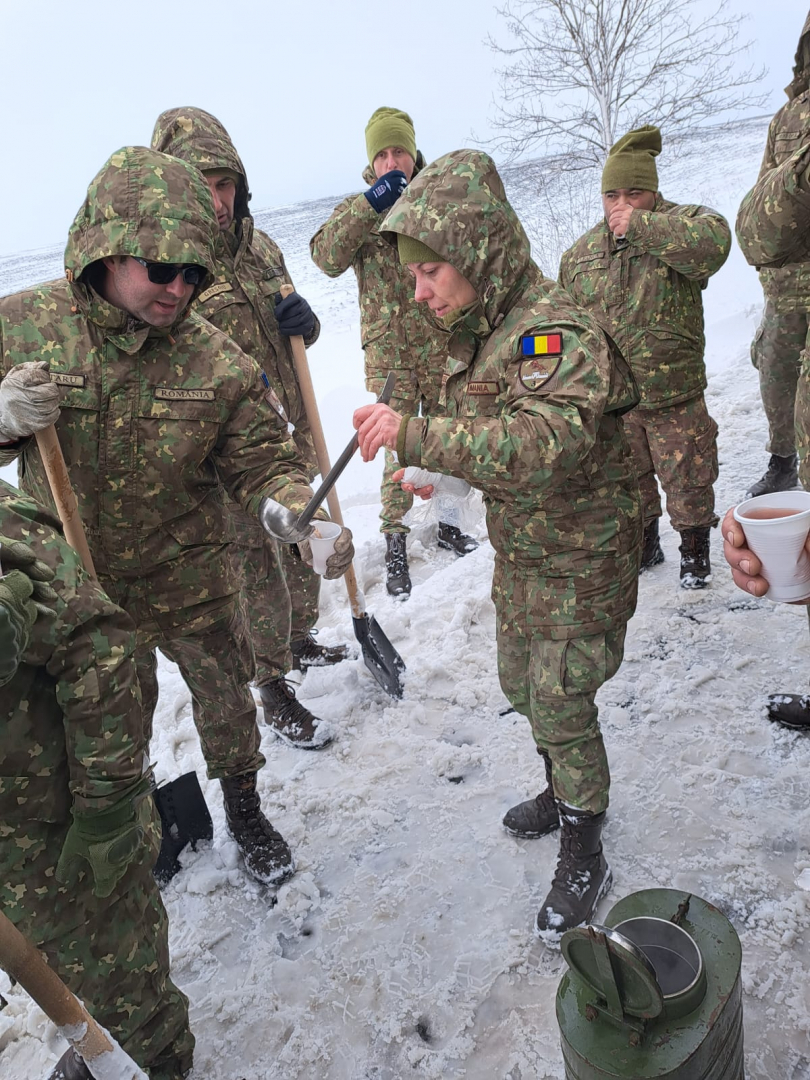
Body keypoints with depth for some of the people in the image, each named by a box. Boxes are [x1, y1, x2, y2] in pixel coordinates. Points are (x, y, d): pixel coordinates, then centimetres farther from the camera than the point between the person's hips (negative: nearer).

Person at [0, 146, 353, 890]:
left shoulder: (215, 360, -16)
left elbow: (262, 461, -12)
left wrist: (303, 514, -32)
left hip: (190, 577, 0)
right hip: (75, 583, 1)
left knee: (225, 699, 17)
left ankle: (245, 809, 46)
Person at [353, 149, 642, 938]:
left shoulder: (553, 332, -26)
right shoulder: (475, 333, 3)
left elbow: (545, 446, -43)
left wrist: (416, 437, -50)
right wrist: (438, 473, -2)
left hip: (578, 559, -9)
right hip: (518, 552, 9)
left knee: (562, 708, 1)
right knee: (522, 686, 22)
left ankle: (584, 860, 23)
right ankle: (565, 794, 47)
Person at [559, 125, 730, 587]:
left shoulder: (682, 224, -9)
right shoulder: (581, 254, 4)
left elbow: (713, 242, -35)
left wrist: (638, 226, -32)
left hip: (674, 396, -4)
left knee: (687, 480, 9)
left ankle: (696, 550, 32)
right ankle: (645, 545, 40)